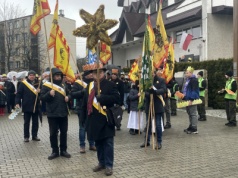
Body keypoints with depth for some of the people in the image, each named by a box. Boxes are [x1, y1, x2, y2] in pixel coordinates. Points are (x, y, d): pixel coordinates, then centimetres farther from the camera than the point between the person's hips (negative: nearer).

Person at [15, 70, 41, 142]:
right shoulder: (23, 83, -1)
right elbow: (19, 93, -4)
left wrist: (39, 91, -12)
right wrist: (17, 103, -13)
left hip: (36, 106, 3)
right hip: (27, 106, -3)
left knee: (35, 122, 9)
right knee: (26, 122, 6)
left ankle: (34, 136, 20)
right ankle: (26, 136, 15)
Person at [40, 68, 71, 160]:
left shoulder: (63, 85, 13)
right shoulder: (46, 85, -3)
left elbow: (68, 94, 24)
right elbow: (42, 97, -8)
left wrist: (68, 97, 2)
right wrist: (49, 94, -25)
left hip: (63, 113, 4)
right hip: (52, 114, -4)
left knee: (64, 132, 10)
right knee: (53, 133, 4)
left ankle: (63, 150, 21)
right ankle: (55, 151, 15)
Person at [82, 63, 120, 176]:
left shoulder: (110, 84, -5)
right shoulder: (89, 86, 12)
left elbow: (116, 98, -17)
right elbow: (86, 101, 18)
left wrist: (102, 97, -25)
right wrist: (86, 113, 13)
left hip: (106, 119, -5)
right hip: (94, 120, 5)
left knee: (108, 143, 1)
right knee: (98, 143, 15)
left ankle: (109, 165, 11)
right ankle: (101, 163, 29)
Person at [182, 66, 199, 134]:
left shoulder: (194, 80, -13)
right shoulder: (187, 80, 17)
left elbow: (194, 90, -20)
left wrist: (191, 99, -24)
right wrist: (183, 97, 18)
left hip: (192, 100, -10)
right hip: (187, 99, 10)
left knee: (193, 113, -6)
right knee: (189, 113, 15)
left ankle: (194, 129, -3)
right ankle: (191, 127, 24)